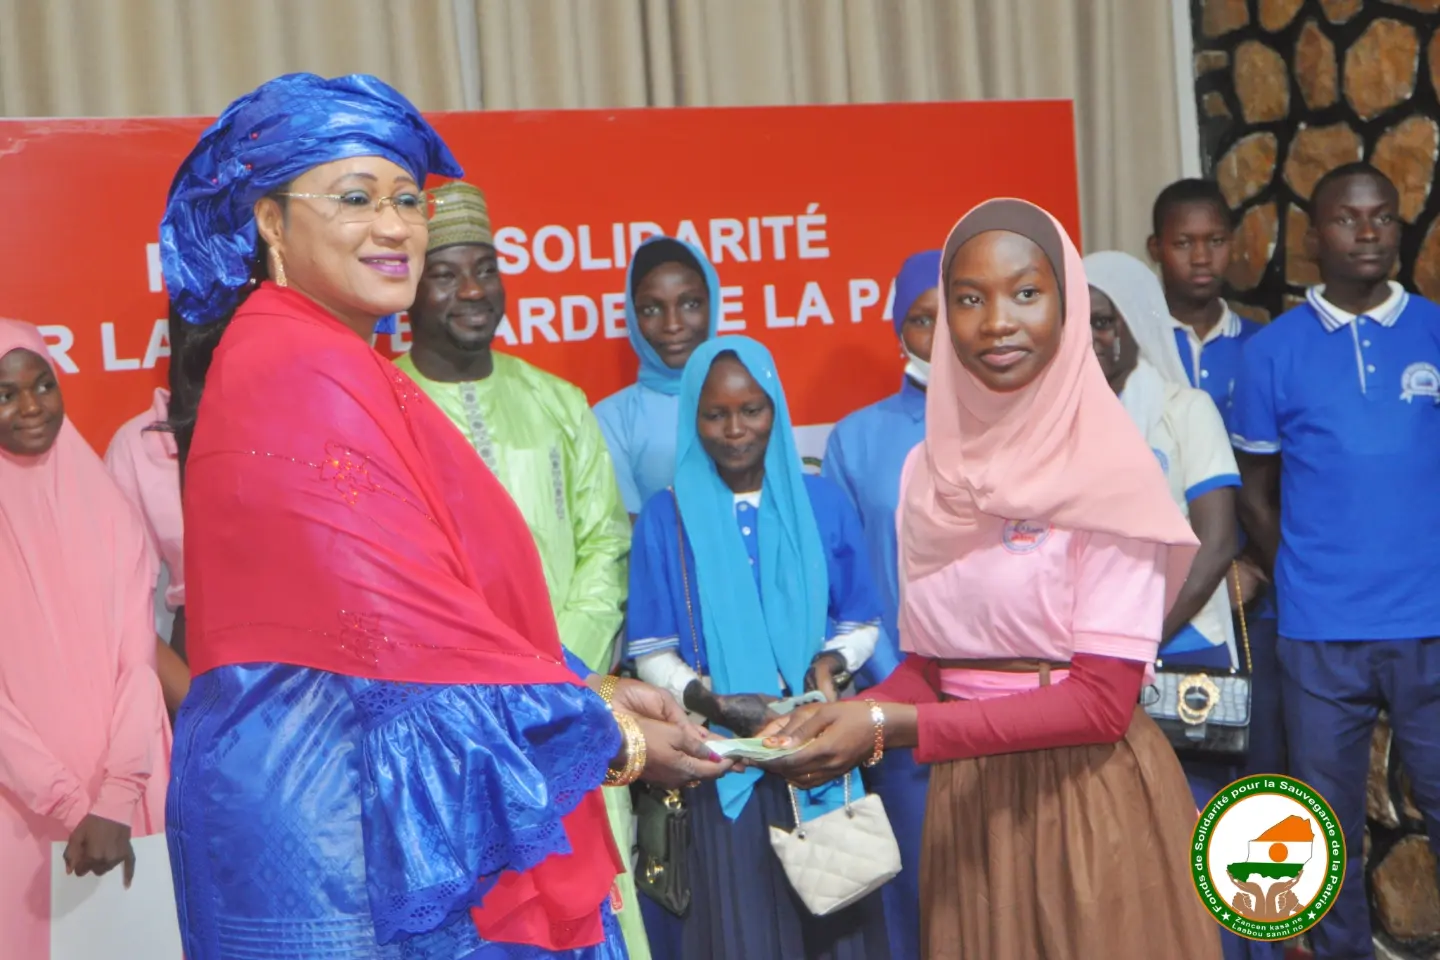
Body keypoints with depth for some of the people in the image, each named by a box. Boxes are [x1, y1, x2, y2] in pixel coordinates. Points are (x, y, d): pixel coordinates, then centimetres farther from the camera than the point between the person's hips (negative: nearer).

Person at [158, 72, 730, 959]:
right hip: (340, 814, -9)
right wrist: (610, 736, -13)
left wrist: (584, 688, 5)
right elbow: (401, 626, -21)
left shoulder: (344, 369, 13)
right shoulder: (298, 376, -17)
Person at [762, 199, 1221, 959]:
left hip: (1088, 792, -5)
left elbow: (1102, 700, -18)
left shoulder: (1112, 467, -13)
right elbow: (929, 659, 7)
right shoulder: (929, 469, 4)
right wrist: (848, 716, -14)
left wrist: (887, 728, -23)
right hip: (967, 796, 5)